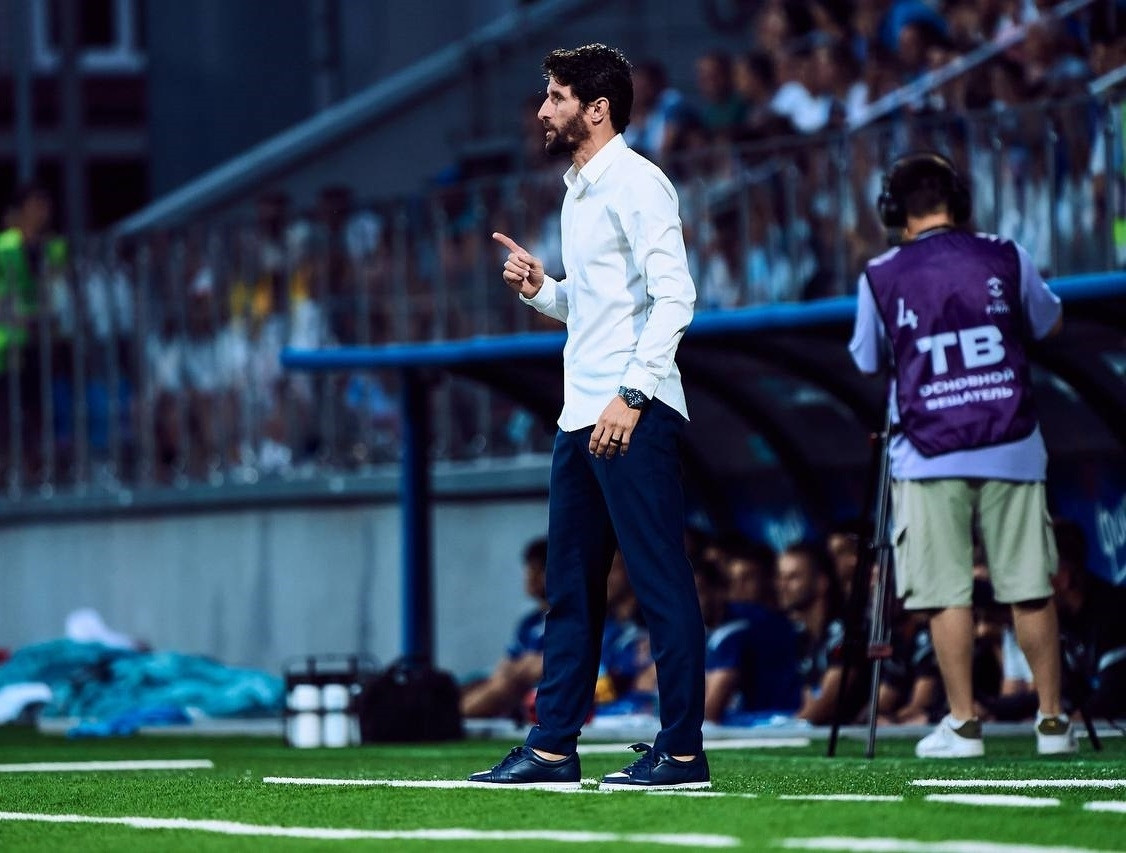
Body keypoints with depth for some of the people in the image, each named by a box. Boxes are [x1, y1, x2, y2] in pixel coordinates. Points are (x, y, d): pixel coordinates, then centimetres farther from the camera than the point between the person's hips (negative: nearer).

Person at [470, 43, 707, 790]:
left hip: (634, 417, -10)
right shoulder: (580, 191, 19)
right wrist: (539, 289, 8)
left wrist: (632, 397, -23)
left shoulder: (636, 183, -9)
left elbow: (674, 298, -18)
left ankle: (683, 751, -5)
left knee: (662, 584, -6)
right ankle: (552, 748, 13)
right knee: (571, 589, 9)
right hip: (582, 417, 10)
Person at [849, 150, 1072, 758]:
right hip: (1011, 449, 2)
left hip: (930, 457, -2)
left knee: (946, 594, 2)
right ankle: (1052, 722, 11)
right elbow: (1049, 325, 19)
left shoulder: (880, 277, -3)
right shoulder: (1005, 259, 2)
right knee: (1030, 590, 7)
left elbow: (868, 362, 10)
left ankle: (963, 726, -1)